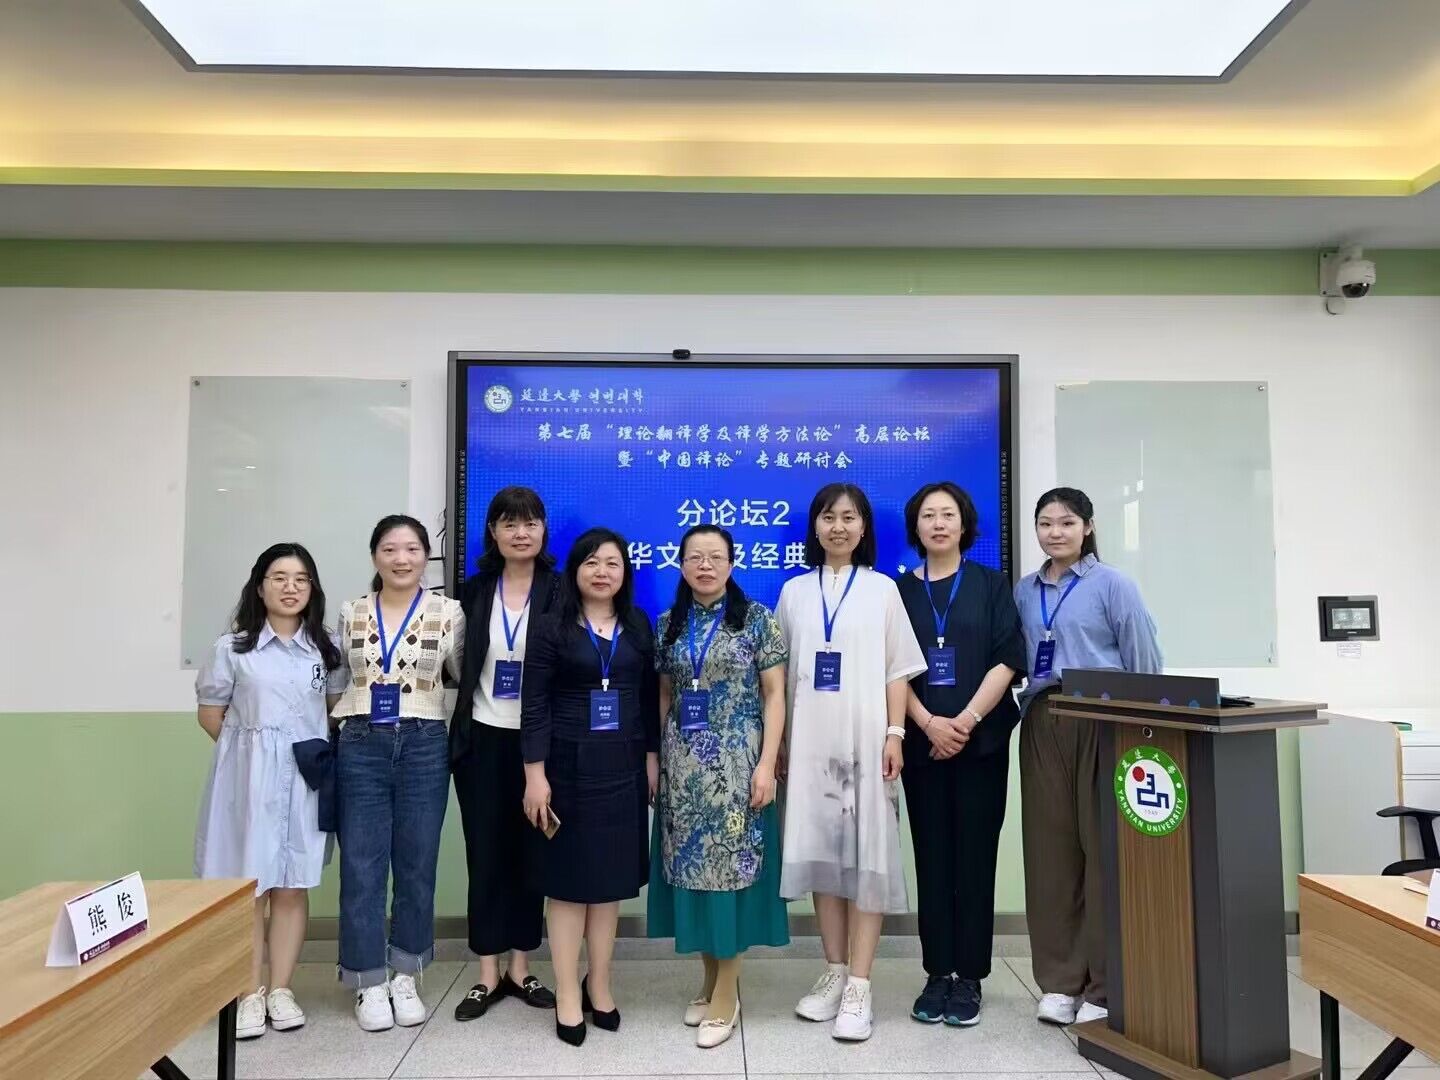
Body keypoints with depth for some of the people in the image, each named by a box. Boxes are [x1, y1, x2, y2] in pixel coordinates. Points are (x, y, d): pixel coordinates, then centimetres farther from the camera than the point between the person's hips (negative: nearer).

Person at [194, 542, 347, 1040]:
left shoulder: (325, 648, 6)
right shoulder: (233, 647, 0)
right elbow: (211, 714, 5)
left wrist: (314, 749, 3)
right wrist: (248, 748, 1)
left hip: (305, 777, 2)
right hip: (248, 776, -2)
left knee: (293, 886, 7)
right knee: (247, 887, 4)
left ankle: (280, 990, 19)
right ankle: (250, 994, 16)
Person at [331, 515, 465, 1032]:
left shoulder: (448, 612, -1)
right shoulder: (351, 613, 5)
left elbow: (465, 678, 8)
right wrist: (339, 724, 7)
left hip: (424, 746, -1)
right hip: (361, 746, 1)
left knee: (417, 865, 8)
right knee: (361, 867, 4)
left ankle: (404, 978, 24)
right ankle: (369, 985, 18)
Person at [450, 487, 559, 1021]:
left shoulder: (560, 592, -4)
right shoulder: (475, 591, 4)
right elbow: (460, 665, 8)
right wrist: (458, 728, 1)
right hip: (483, 739, 2)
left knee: (529, 854, 9)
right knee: (485, 855, 8)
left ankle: (520, 969, 24)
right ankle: (488, 975, 21)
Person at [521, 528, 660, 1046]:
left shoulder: (638, 626, 7)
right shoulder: (550, 626, -4)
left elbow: (648, 698, 10)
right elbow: (534, 705, -8)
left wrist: (651, 758, 7)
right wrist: (534, 774, -13)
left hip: (622, 766, 3)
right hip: (568, 766, -3)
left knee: (611, 876, 10)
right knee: (569, 878, 4)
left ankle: (599, 985, 25)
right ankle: (568, 995, 15)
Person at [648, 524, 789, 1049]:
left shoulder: (757, 619, -3)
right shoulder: (668, 624, 8)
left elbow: (774, 695, -5)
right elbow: (664, 698, 12)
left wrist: (767, 764, -12)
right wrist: (655, 760, 6)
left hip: (736, 760, -4)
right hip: (683, 763, 4)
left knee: (731, 865, -1)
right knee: (691, 865, 8)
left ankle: (727, 993, 12)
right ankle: (710, 979, 25)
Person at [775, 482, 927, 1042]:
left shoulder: (882, 589, 5)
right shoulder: (794, 591, 10)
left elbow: (897, 670, 3)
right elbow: (780, 673, 9)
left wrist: (894, 734, -7)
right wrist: (777, 741, 5)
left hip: (865, 737, -2)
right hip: (810, 738, 2)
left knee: (867, 853, -3)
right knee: (820, 850, 6)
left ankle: (859, 985, 4)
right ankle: (834, 972, 19)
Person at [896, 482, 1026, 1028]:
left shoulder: (990, 584, 5)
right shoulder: (900, 590, 7)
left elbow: (1008, 659, -3)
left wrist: (965, 721, -13)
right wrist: (930, 723, -12)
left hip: (981, 739, -1)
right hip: (922, 742, 1)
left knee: (975, 856, 2)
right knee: (932, 857, 5)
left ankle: (969, 978, 12)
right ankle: (937, 974, 15)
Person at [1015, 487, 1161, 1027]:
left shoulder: (1113, 585, 0)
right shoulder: (1024, 591, 13)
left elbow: (1144, 663, -1)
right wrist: (1028, 711, 5)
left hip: (1102, 725, -4)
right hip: (1043, 726, 4)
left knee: (1102, 849, -1)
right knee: (1050, 848, 5)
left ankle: (1103, 985, 10)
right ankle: (1059, 981, 15)